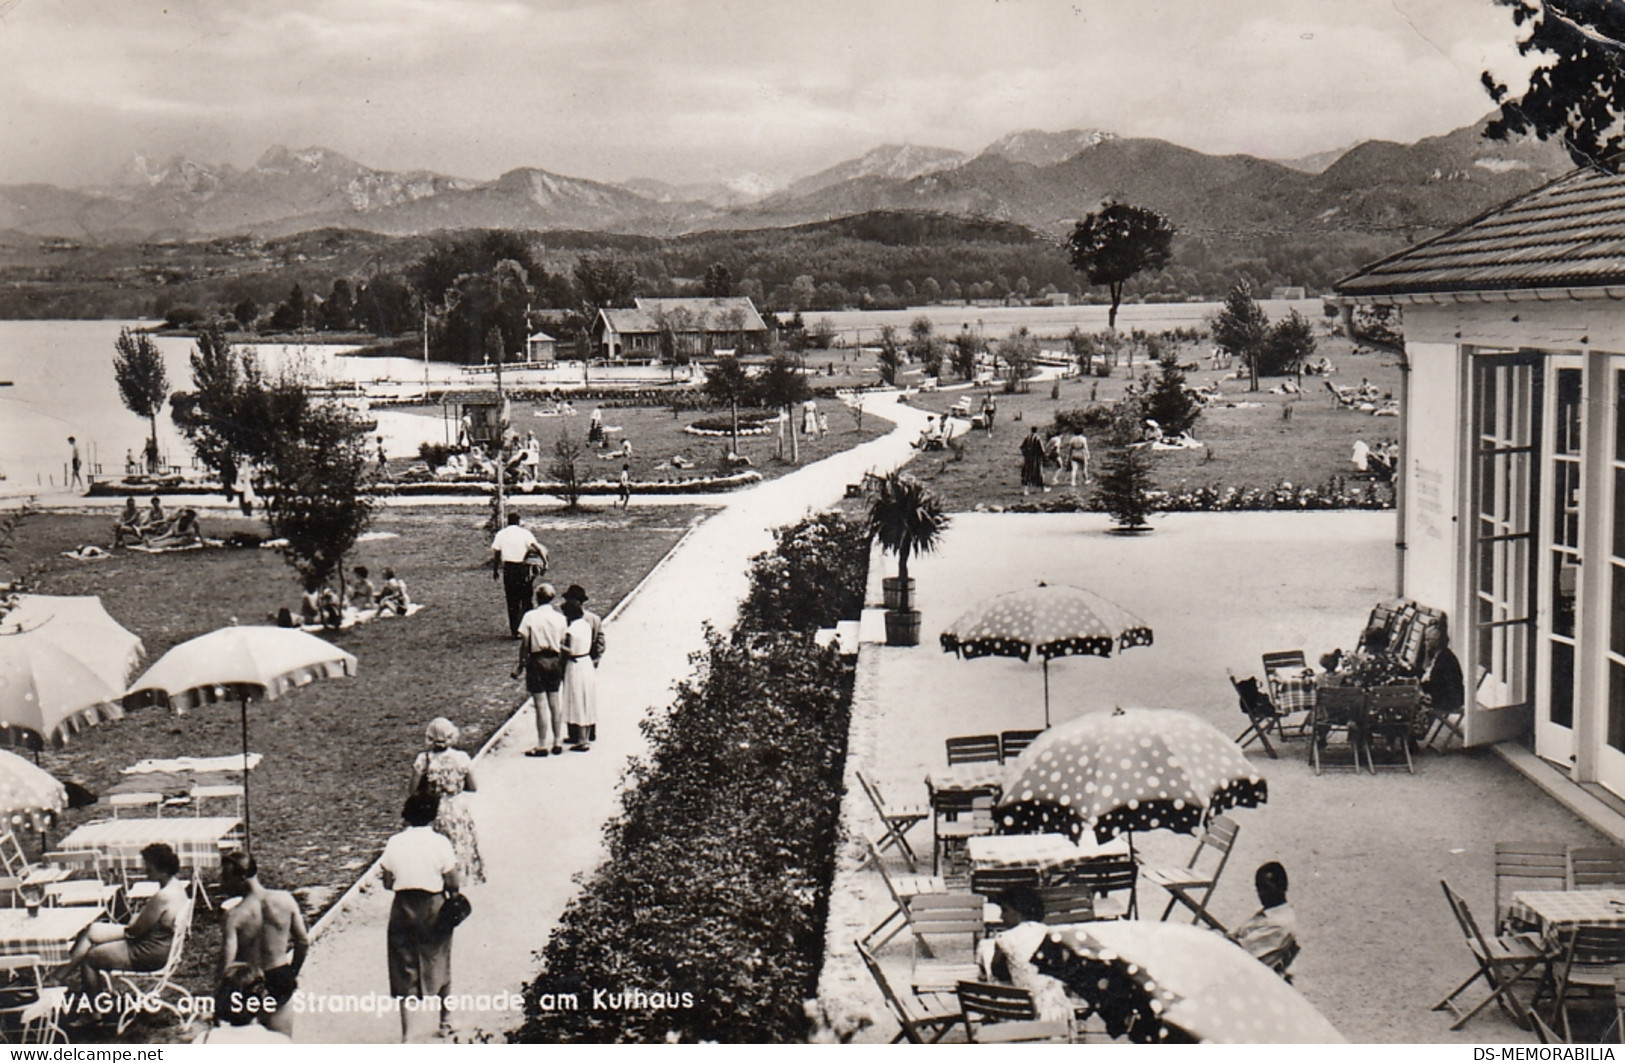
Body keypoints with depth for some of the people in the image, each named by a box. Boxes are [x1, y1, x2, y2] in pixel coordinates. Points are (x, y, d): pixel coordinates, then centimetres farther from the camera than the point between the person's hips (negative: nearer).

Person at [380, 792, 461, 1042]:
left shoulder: (394, 843, -4)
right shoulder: (439, 843, -11)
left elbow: (387, 883, 2)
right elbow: (453, 883, -9)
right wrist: (458, 885, 13)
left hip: (403, 907, 1)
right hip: (433, 908, -1)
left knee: (405, 970, 5)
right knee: (439, 964, 19)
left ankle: (407, 1031, -1)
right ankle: (446, 1020, 33)